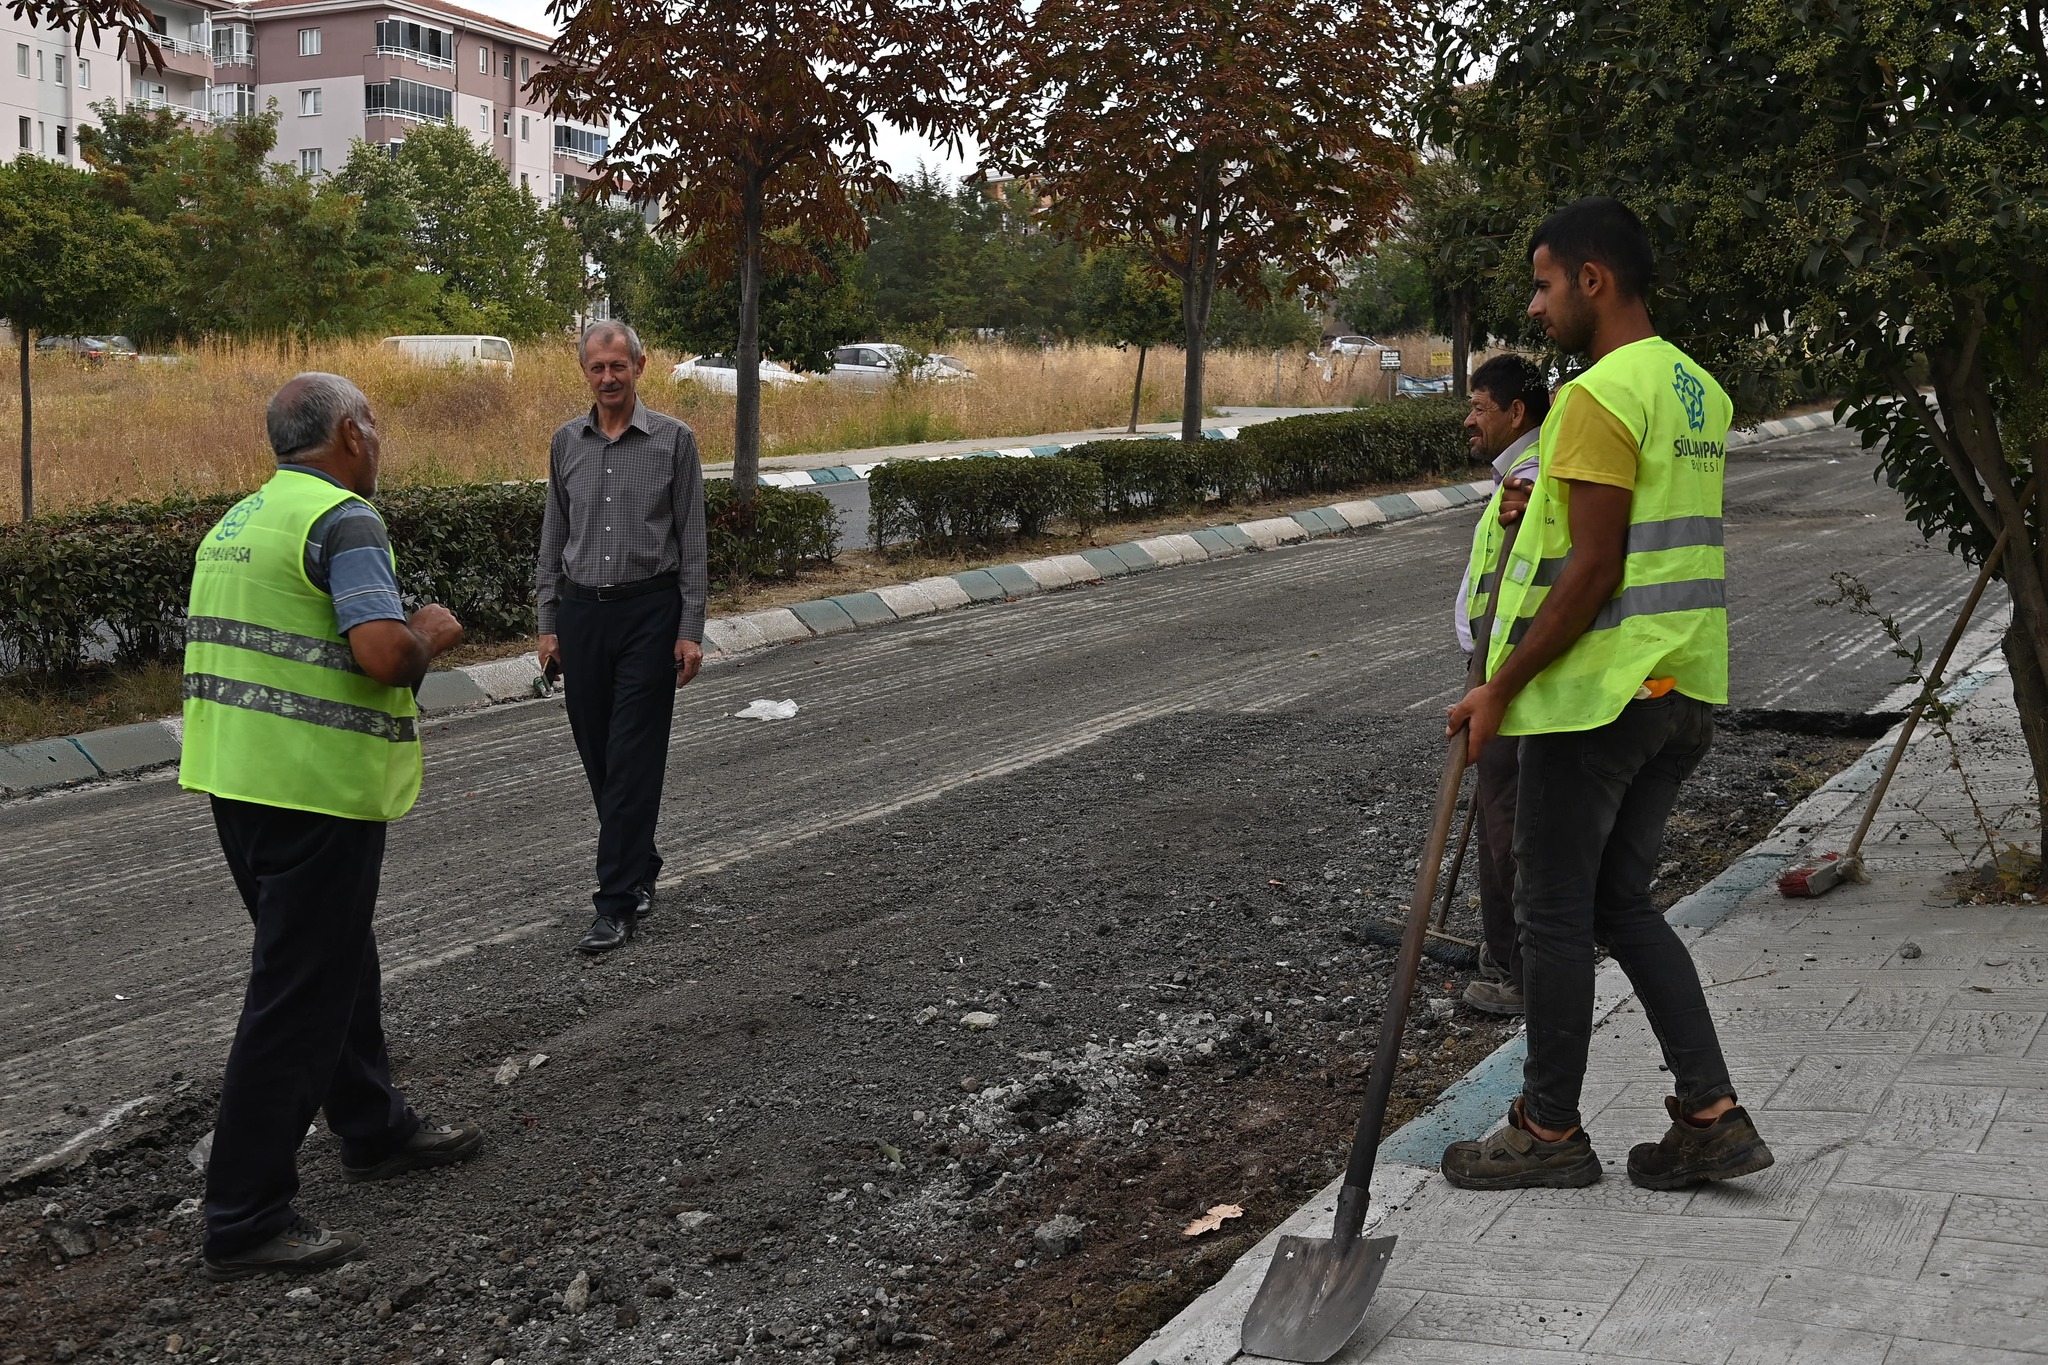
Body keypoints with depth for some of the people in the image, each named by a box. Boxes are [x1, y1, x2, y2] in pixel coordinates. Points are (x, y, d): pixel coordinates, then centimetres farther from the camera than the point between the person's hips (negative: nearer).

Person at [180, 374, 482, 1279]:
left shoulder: (237, 522, 15)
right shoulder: (343, 520, -15)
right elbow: (385, 655, -25)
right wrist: (431, 634, -4)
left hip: (235, 777, 10)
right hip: (315, 789, -10)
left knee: (333, 963, 23)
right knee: (298, 999, -3)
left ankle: (375, 1132, 38)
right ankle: (245, 1220, 1)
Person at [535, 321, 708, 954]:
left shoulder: (673, 439, -3)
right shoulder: (566, 442, 7)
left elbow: (691, 541, -3)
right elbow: (554, 537, 12)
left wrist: (691, 629, -7)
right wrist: (548, 623, 7)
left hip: (649, 611, -4)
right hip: (583, 611, 4)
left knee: (633, 759, -7)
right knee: (597, 753, 10)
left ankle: (617, 903, -5)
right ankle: (640, 867, 28)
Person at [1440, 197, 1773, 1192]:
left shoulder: (1598, 398, -16)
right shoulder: (1701, 390, 14)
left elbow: (1595, 569, -20)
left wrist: (1501, 687, -15)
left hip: (1598, 692, -9)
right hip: (1684, 695, 9)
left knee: (1554, 913, 3)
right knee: (1622, 904, 16)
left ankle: (1549, 1131, 13)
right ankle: (1713, 1116, 12)